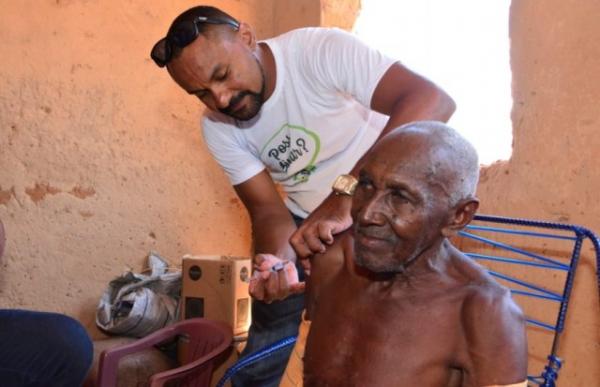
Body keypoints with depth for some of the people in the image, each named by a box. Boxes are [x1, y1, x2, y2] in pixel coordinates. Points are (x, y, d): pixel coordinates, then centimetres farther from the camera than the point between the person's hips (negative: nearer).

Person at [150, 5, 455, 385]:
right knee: (264, 347, 6)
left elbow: (432, 100, -41)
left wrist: (346, 197, -51)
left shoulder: (321, 50, -29)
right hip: (304, 218, 4)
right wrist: (276, 261, -34)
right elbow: (268, 208, -11)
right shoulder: (218, 128, -11)